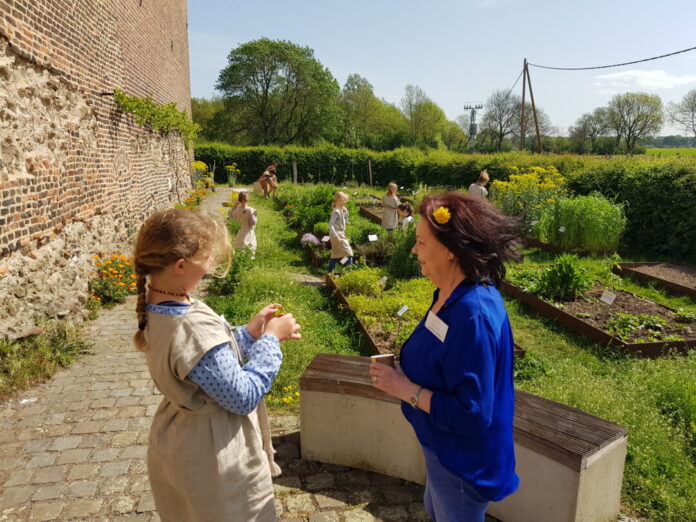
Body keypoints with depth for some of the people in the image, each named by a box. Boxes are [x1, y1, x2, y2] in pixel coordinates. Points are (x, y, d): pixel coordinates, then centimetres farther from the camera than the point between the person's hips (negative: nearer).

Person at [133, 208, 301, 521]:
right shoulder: (195, 329, -36)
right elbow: (243, 398, -25)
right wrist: (270, 339, -17)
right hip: (214, 461, -9)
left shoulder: (155, 305, -7)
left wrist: (250, 332, -2)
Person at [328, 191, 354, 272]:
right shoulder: (336, 212, -17)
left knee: (335, 255, 14)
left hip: (341, 234, 10)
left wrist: (345, 213, 10)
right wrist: (336, 236, -27)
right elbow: (330, 224, -24)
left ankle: (330, 273, 20)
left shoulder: (342, 210, 11)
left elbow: (345, 222, 22)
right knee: (348, 253, -8)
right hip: (338, 236, -10)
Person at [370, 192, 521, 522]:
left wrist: (405, 389, -26)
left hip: (463, 460, -8)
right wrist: (405, 371, -3)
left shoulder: (474, 315, -34)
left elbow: (471, 413, -32)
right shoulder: (452, 295, -5)